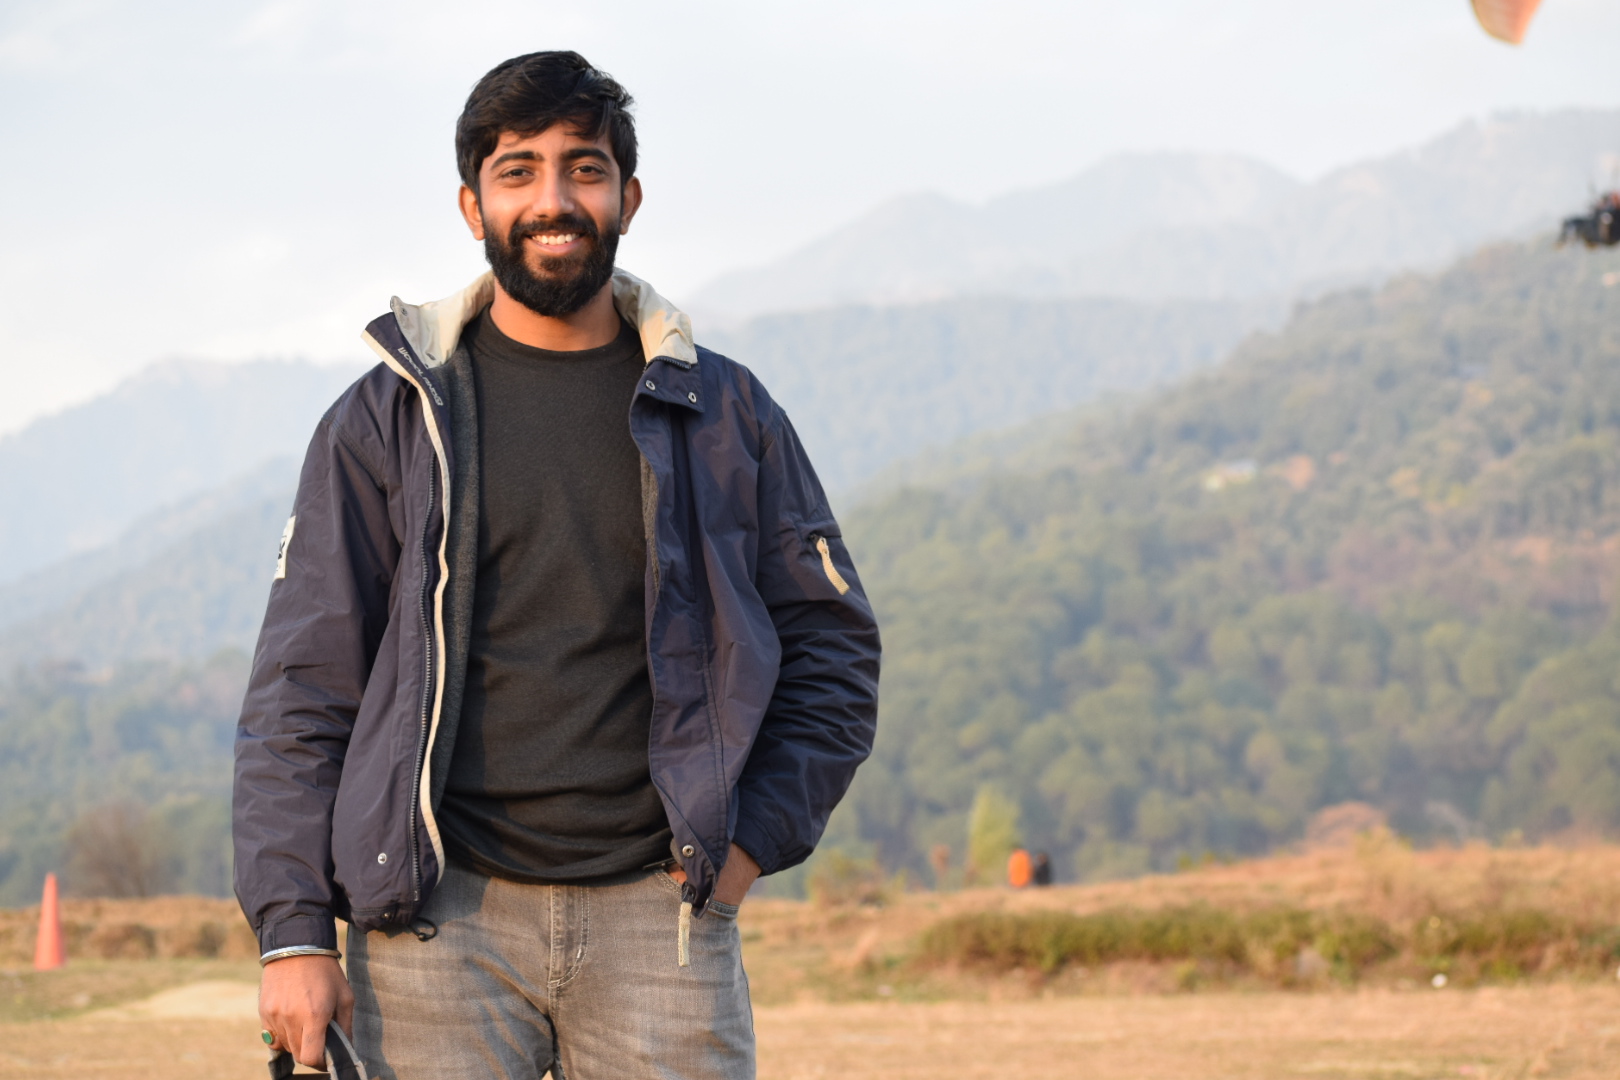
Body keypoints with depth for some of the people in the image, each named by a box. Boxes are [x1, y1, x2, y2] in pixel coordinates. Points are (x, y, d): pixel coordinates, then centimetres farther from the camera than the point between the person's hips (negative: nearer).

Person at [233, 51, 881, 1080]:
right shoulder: (388, 418, 7)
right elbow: (302, 690, 4)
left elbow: (833, 648, 16)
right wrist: (294, 930, -4)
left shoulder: (725, 413, 11)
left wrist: (753, 839, 2)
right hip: (439, 913, -1)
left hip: (659, 912, 1)